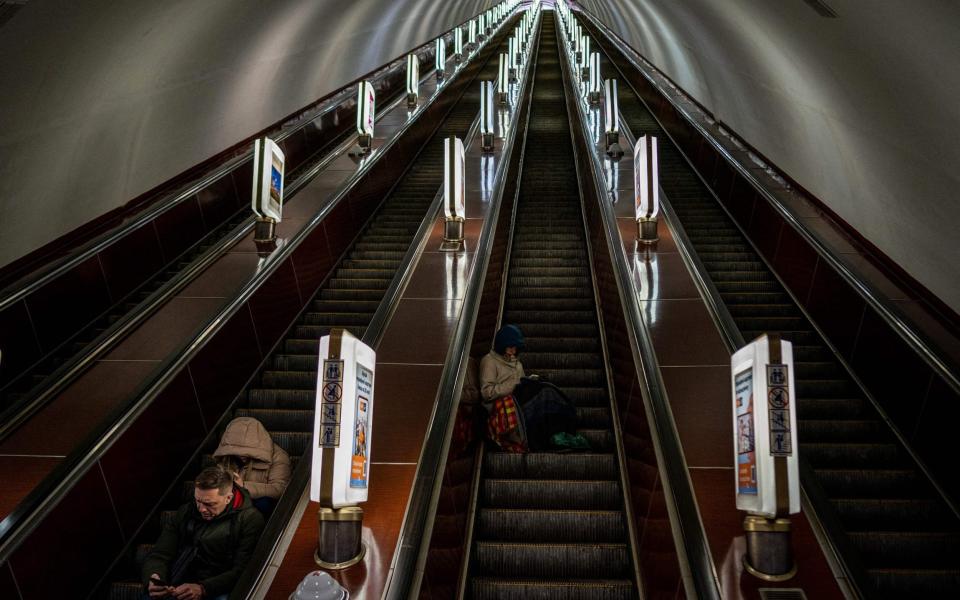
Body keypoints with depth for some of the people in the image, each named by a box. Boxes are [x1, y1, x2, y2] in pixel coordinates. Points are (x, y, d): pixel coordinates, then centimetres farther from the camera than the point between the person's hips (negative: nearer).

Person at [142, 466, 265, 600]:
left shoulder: (250, 519, -3)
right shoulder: (185, 512, 12)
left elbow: (243, 570, -9)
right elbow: (159, 555, 11)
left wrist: (203, 589, -22)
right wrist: (153, 578, -12)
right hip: (175, 588, 3)